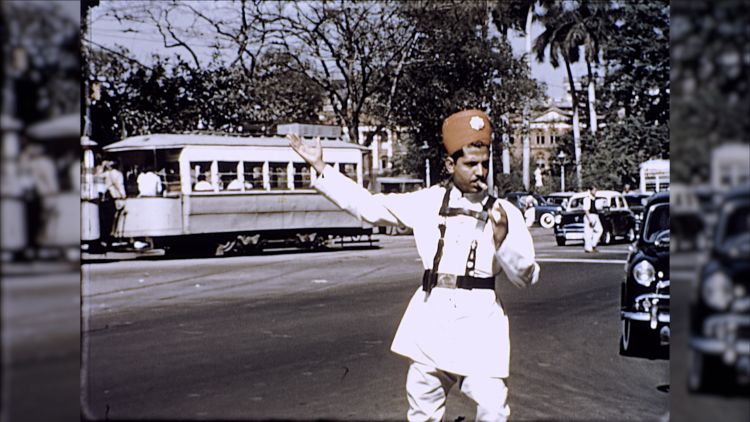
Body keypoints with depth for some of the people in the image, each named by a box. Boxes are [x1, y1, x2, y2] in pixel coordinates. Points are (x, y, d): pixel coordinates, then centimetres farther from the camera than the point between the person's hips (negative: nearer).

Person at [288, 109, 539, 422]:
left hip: (479, 323, -2)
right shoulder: (427, 202, 5)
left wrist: (503, 239, -19)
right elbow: (368, 205, 8)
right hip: (431, 319, 2)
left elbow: (526, 277, -1)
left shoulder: (504, 212, 0)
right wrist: (319, 166, 8)